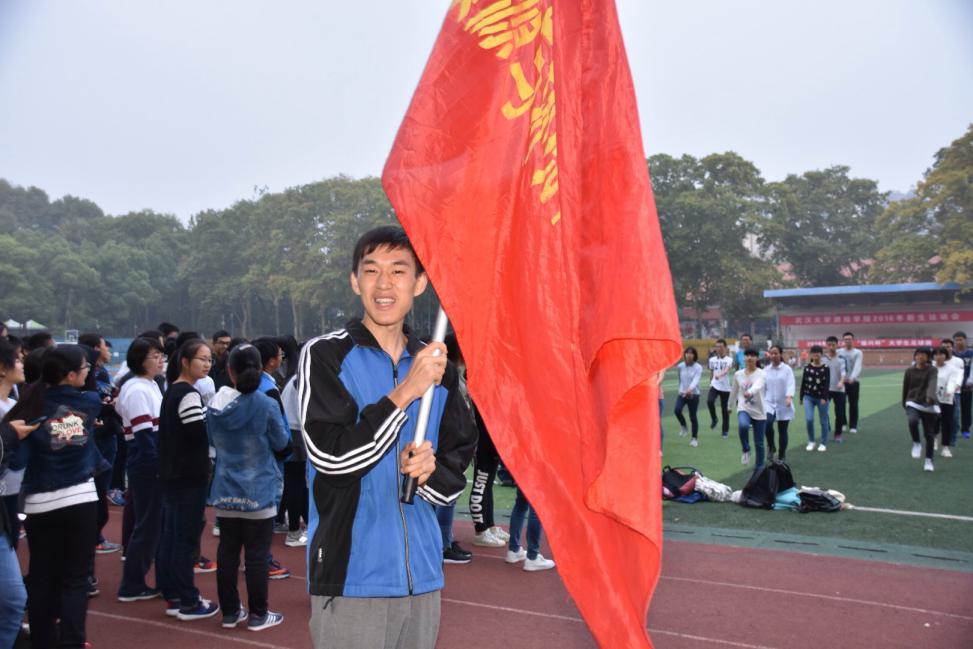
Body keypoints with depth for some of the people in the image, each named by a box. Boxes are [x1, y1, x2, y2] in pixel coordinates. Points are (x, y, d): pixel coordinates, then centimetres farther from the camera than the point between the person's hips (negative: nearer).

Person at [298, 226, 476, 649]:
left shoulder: (437, 369, 9)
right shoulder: (325, 355, -4)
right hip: (350, 577, -4)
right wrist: (405, 392, -17)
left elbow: (457, 475, 12)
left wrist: (430, 473, -10)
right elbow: (330, 454, -15)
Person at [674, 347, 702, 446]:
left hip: (693, 395, -2)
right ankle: (683, 426, 8)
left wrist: (690, 389, -40)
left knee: (693, 416, 1)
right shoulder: (680, 366, 0)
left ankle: (695, 438, 17)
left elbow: (696, 380, -23)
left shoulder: (698, 367, -8)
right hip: (682, 393, 2)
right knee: (677, 410, -22)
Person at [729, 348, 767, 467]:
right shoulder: (738, 374, 2)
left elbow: (757, 386, -32)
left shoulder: (761, 374, -9)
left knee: (759, 443, 5)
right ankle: (746, 450, -9)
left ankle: (759, 467, 22)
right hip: (743, 408, 1)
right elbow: (734, 391, 17)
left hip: (759, 412, -1)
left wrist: (750, 392, -52)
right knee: (743, 425, -34)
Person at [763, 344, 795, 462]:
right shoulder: (766, 370, 5)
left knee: (782, 431, 5)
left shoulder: (787, 369, -3)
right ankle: (771, 446, -2)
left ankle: (781, 456, 19)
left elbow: (790, 384, -14)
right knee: (768, 423, -24)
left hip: (783, 405, -1)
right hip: (769, 403, 1)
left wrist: (789, 397, -31)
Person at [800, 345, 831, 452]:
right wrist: (801, 397, 9)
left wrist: (824, 398, -18)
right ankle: (811, 442, 10)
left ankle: (823, 443, 19)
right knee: (809, 419, -9)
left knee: (823, 421, 5)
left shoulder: (825, 368, -4)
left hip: (821, 398, -1)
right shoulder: (807, 368, 3)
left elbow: (827, 384, -10)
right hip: (808, 397, 2)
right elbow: (803, 383, 8)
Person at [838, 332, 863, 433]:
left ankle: (853, 426, 13)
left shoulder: (858, 353, 1)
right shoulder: (839, 352, 7)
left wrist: (853, 377, -31)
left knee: (853, 405, 3)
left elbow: (857, 367, -14)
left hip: (853, 382, -1)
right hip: (841, 382, 1)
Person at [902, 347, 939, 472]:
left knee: (929, 434, 5)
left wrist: (930, 396, -44)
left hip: (929, 405, -1)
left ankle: (929, 460, 22)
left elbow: (932, 384, -25)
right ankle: (916, 443, -3)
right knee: (912, 421, -30)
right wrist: (904, 404, 21)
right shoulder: (909, 371, 3)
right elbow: (905, 388, 14)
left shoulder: (932, 370, -5)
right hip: (913, 403, 1)